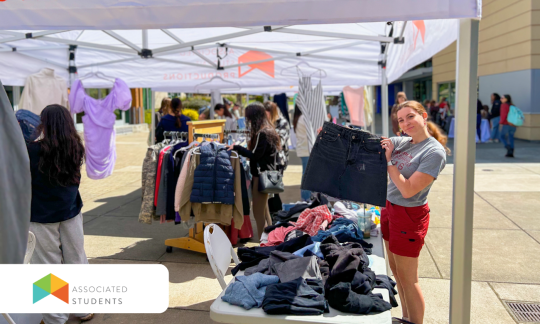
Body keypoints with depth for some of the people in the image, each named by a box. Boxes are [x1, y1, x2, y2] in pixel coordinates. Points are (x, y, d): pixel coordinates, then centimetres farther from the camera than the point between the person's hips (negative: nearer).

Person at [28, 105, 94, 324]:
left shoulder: (34, 150, -17)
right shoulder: (75, 148, -4)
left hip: (41, 216, -4)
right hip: (70, 210, 5)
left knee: (49, 267, 7)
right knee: (76, 259, 15)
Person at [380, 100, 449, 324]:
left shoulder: (435, 152, -18)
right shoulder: (400, 142, 2)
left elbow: (408, 190, -23)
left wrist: (388, 161, -18)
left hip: (409, 215, -7)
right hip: (389, 208, 8)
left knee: (408, 279, 4)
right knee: (396, 271, 19)